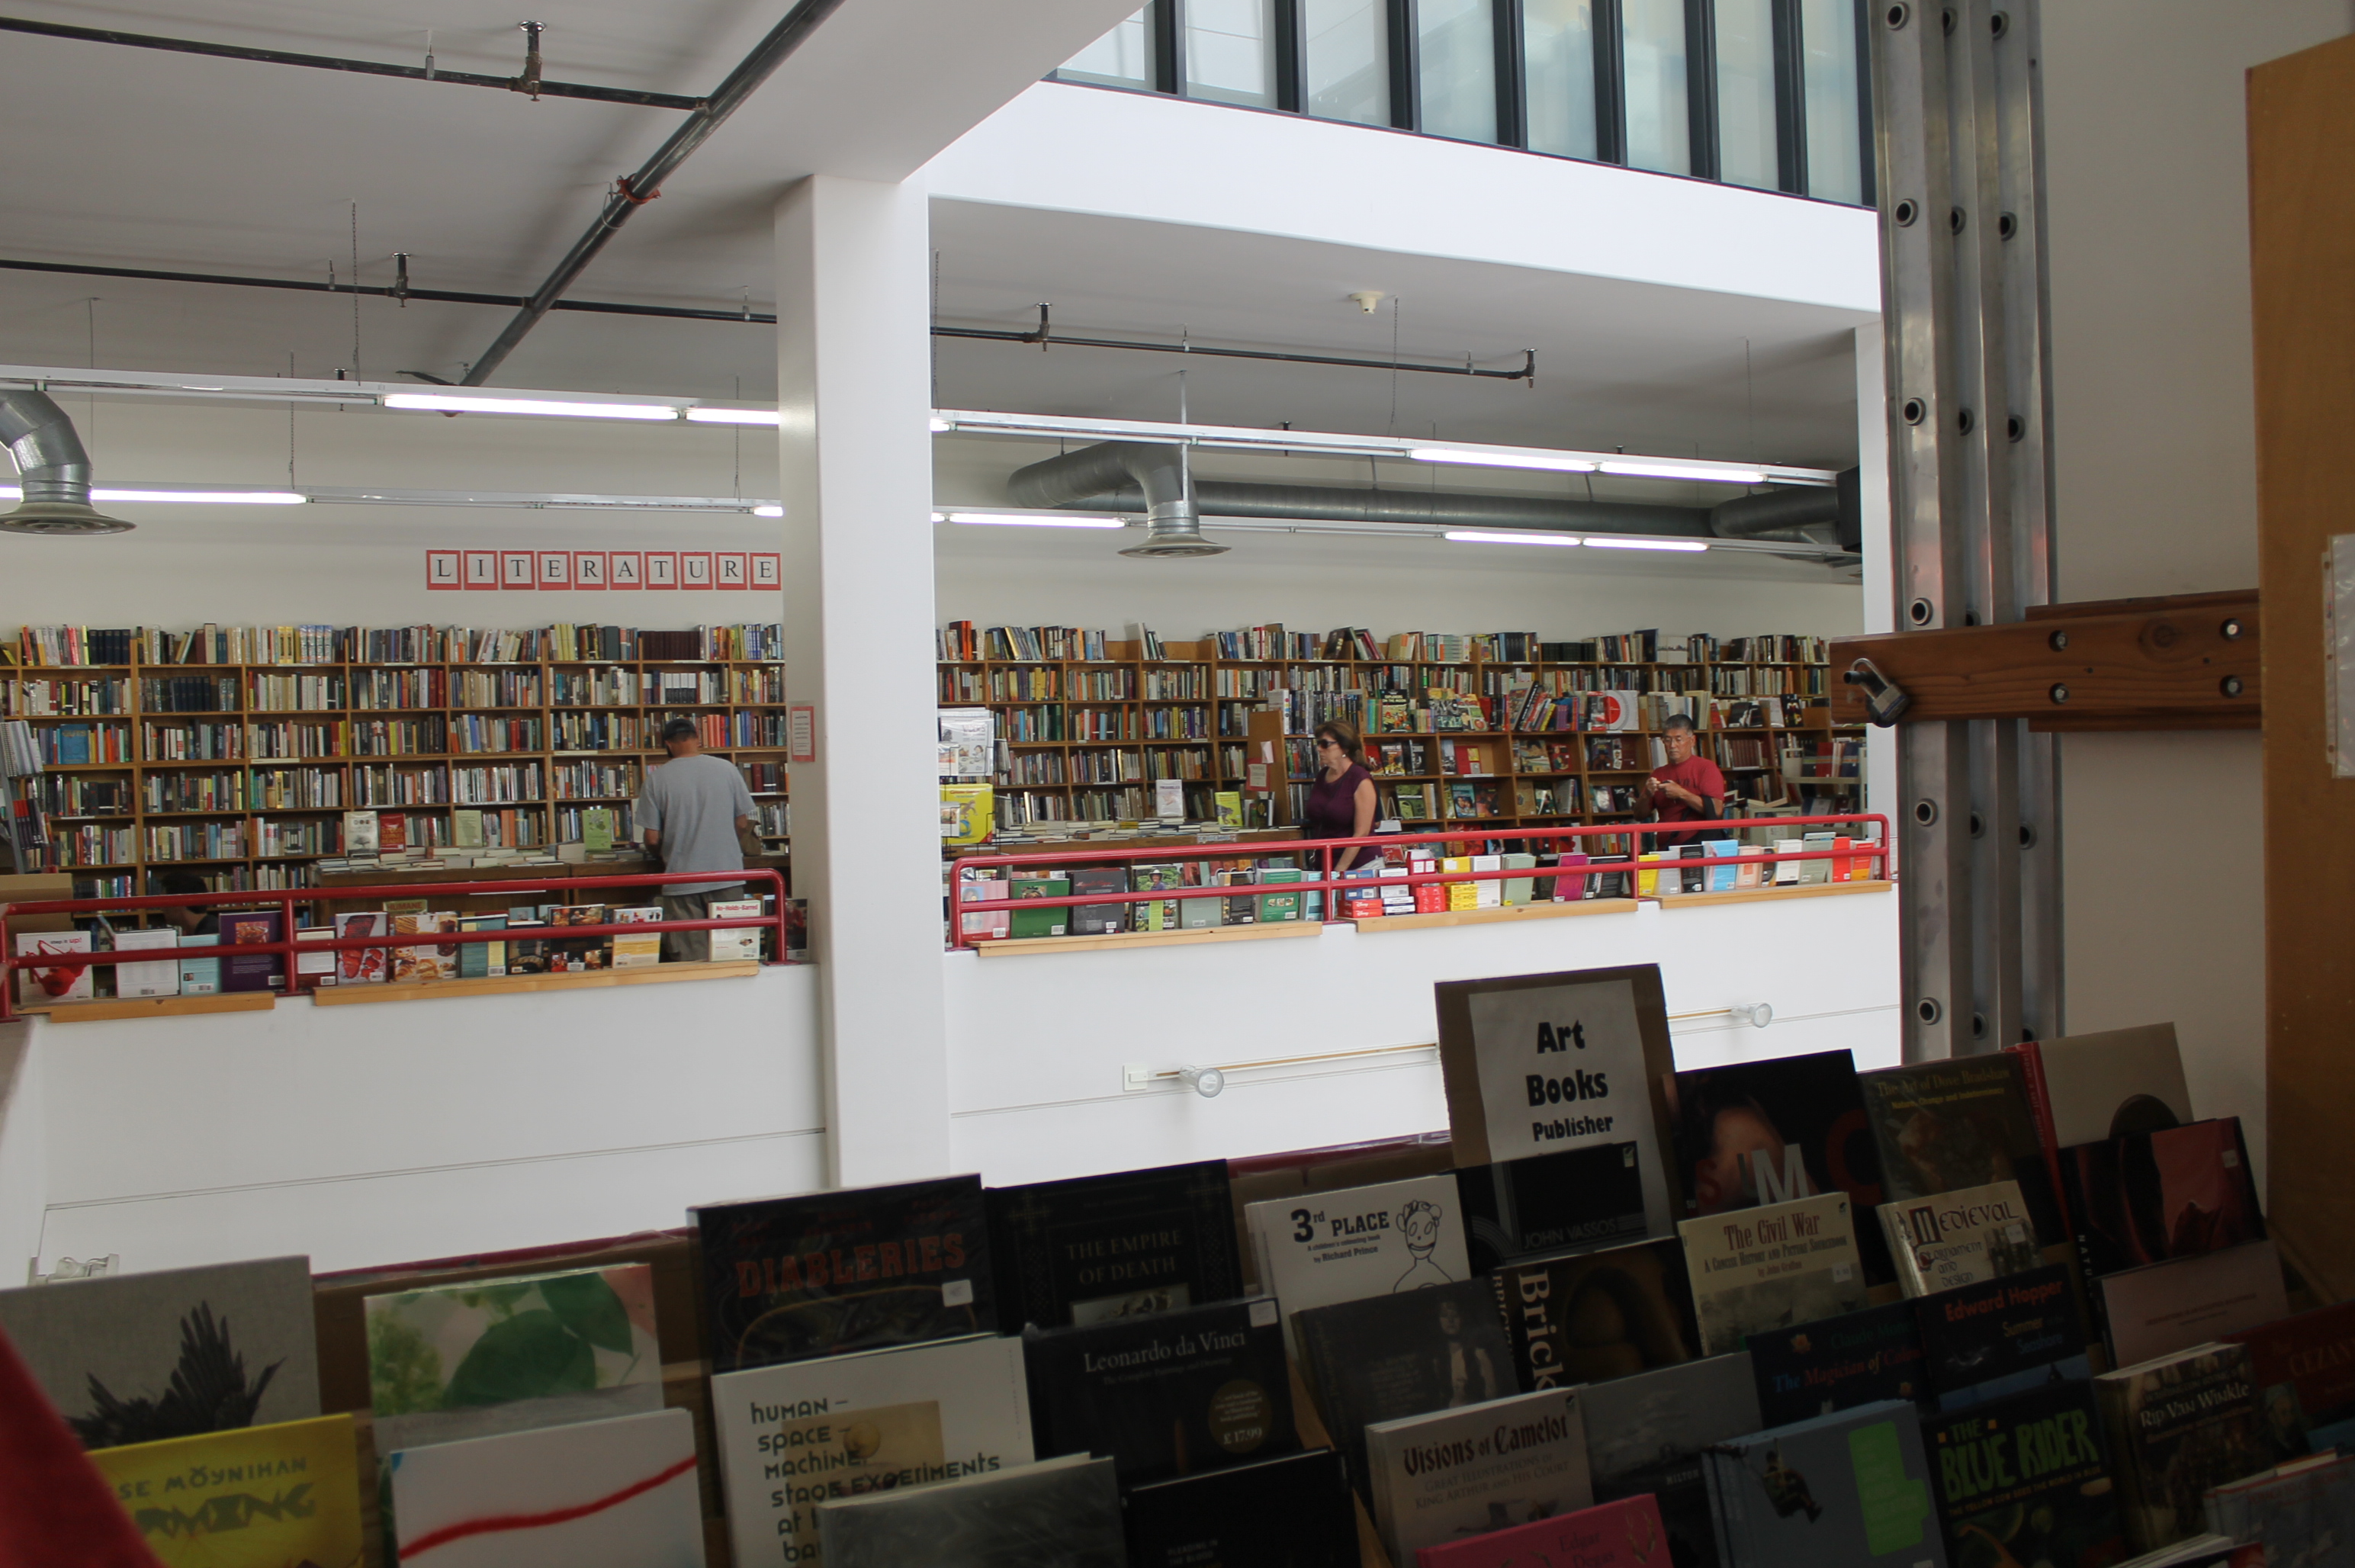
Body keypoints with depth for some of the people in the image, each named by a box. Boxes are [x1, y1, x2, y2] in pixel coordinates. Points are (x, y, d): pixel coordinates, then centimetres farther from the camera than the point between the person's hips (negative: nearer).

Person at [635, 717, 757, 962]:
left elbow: (652, 839, -4)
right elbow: (743, 822, 5)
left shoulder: (657, 779, -5)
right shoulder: (727, 769, 0)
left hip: (681, 883, -1)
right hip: (727, 877, 2)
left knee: (689, 962, 4)